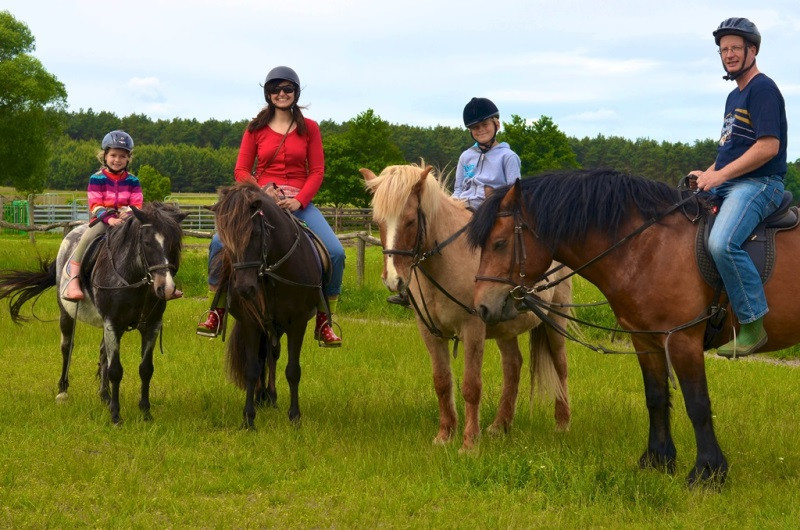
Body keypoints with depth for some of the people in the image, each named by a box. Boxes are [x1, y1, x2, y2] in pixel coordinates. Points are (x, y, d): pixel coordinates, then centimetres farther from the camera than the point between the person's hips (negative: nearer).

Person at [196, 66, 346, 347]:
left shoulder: (309, 128, 7)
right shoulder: (256, 129, 8)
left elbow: (317, 171, 2)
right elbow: (241, 170, 5)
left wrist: (298, 200, -15)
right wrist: (261, 191, -14)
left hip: (299, 201, 0)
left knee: (335, 252, -21)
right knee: (219, 243, -23)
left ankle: (324, 322, -3)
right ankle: (217, 312, -4)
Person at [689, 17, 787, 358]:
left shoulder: (763, 89, -10)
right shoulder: (734, 96, 20)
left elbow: (768, 146, -20)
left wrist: (719, 175, -19)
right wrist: (708, 174, 9)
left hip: (759, 184, -11)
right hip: (727, 185, 11)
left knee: (722, 242, -34)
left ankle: (753, 324, -26)